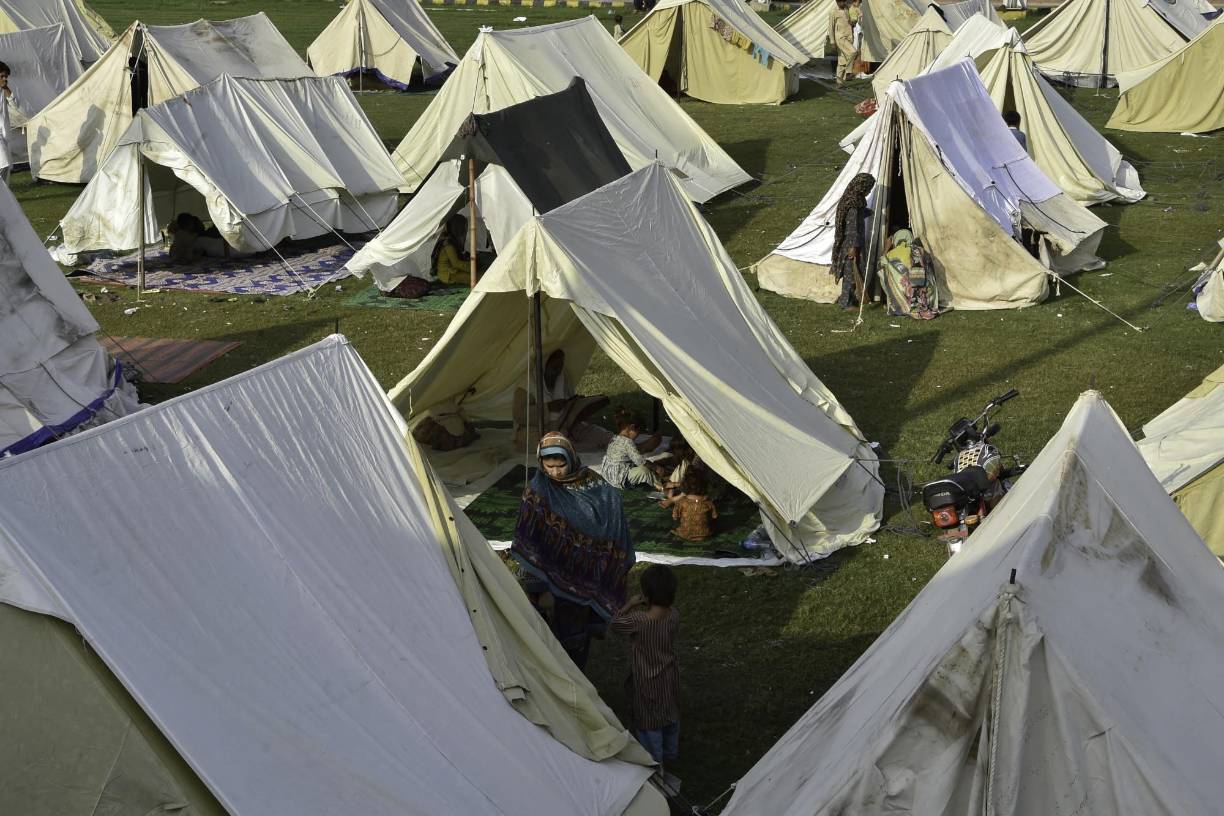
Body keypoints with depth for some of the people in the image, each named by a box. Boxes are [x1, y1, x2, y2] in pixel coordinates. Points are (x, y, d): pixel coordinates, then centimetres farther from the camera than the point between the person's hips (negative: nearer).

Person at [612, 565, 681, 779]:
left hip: (648, 683, -5)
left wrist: (630, 605, -7)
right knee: (671, 715, 27)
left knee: (649, 724, 14)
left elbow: (615, 624, -14)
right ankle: (671, 754, 48)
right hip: (670, 678, 5)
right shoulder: (674, 615, -19)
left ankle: (656, 767, 25)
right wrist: (647, 606, -4)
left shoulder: (638, 620, -33)